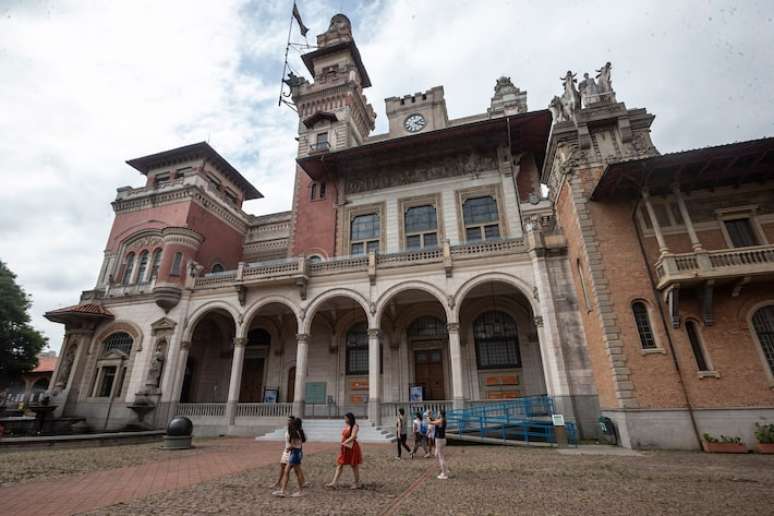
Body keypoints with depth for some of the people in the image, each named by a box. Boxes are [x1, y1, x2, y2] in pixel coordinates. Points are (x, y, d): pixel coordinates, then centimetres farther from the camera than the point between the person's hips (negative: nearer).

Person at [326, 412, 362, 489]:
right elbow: (343, 437, 10)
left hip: (352, 448, -7)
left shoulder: (354, 426, -12)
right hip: (344, 448, 7)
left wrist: (345, 442, -18)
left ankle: (357, 483, 19)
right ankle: (334, 483, 4)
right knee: (339, 465, 3)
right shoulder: (345, 426, 10)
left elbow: (353, 437, -21)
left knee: (354, 466, 5)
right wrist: (345, 443, -7)